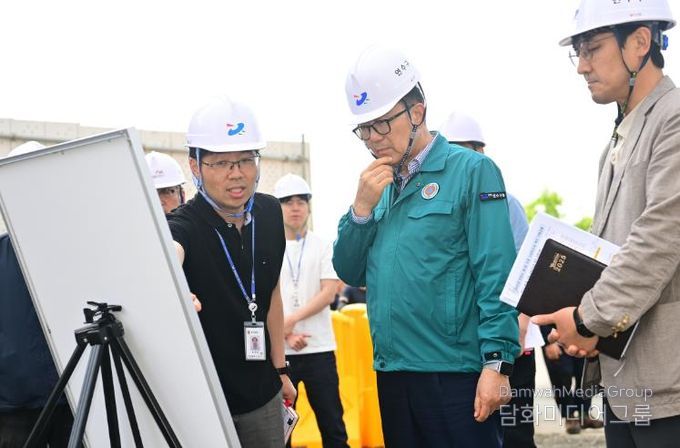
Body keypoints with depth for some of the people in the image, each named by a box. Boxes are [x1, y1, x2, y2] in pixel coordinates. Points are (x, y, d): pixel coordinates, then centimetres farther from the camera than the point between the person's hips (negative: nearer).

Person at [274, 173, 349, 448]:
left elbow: (328, 293, -4)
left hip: (319, 348, 0)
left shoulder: (323, 247, 5)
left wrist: (292, 319, -15)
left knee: (332, 421, 3)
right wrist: (285, 333, -11)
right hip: (279, 350, 0)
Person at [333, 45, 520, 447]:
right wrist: (362, 208, -4)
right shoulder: (380, 184, 13)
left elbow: (496, 276, -12)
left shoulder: (471, 171, -5)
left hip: (456, 373, -6)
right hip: (392, 372, 6)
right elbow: (350, 274, 10)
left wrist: (497, 363, -18)